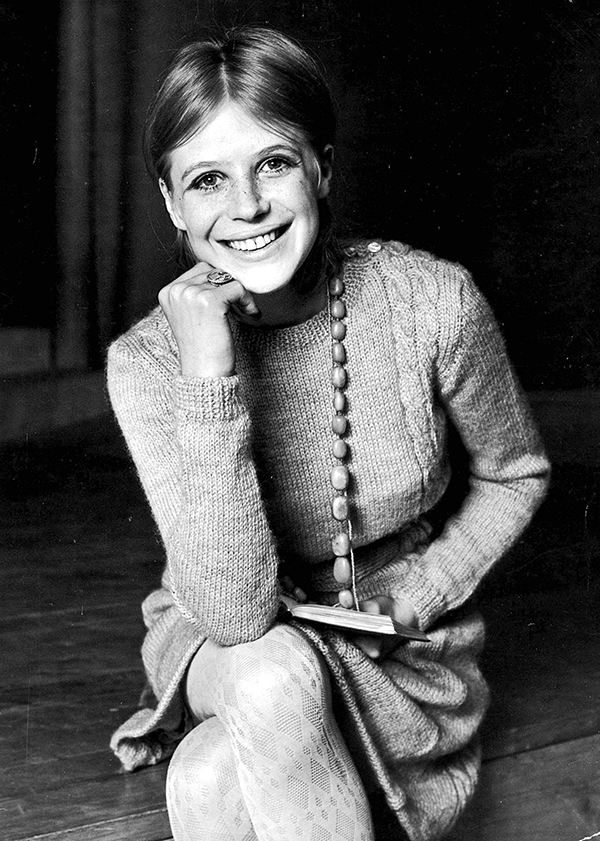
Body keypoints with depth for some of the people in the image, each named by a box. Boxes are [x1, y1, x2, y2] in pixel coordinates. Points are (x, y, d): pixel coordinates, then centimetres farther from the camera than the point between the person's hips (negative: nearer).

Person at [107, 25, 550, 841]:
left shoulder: (431, 300, -17)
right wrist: (210, 374, -33)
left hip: (397, 653, -1)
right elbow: (235, 614, -27)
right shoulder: (146, 361, -17)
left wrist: (416, 592, -12)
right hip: (217, 642, 1)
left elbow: (514, 475, 2)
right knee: (273, 674, -33)